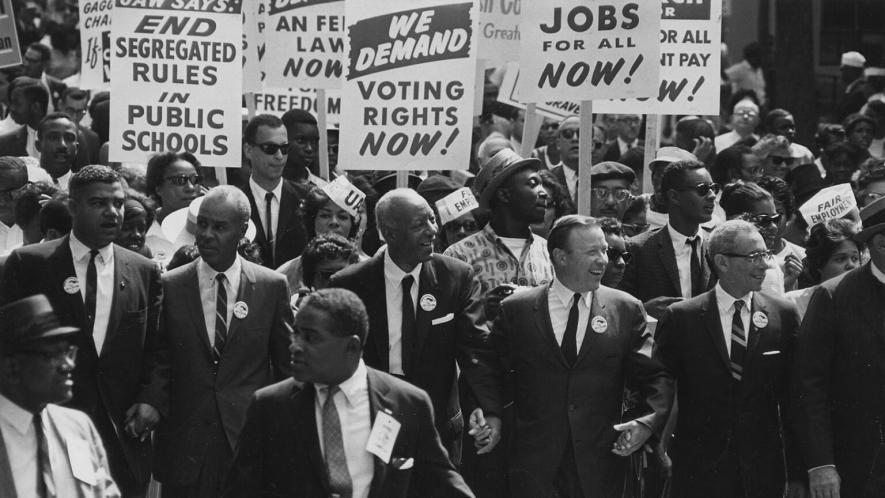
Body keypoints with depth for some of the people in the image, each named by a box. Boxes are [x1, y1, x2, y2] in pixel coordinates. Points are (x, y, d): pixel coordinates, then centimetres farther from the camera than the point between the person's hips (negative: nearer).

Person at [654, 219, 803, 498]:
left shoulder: (783, 315, 4)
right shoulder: (681, 318, -1)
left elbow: (792, 401, 4)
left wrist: (797, 474, 2)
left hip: (764, 474, 1)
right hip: (698, 473, -1)